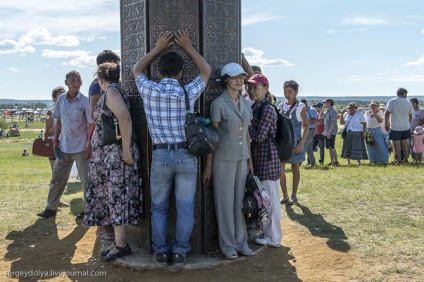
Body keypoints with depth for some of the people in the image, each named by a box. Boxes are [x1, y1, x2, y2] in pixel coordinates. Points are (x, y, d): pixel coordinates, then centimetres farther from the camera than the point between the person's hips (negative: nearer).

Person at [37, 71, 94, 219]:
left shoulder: (84, 101, -10)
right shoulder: (61, 99, 3)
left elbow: (91, 124, -10)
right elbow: (59, 121, 13)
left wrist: (90, 145, -13)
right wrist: (56, 140, 7)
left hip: (81, 148, -5)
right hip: (64, 146, 5)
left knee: (86, 179, 4)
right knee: (57, 177, 12)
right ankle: (51, 208, 23)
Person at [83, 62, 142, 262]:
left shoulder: (111, 90, -11)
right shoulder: (112, 91, 18)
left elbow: (125, 119, -23)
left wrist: (126, 150, -25)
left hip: (115, 153, -10)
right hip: (107, 154, 10)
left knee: (116, 195, -6)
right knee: (112, 195, 11)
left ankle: (121, 245, 0)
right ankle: (118, 241, 17)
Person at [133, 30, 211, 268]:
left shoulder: (149, 91, -3)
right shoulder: (188, 92, -5)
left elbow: (137, 70, 19)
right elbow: (206, 71, 15)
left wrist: (158, 48, 21)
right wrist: (188, 47, 20)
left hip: (161, 155, 1)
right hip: (186, 155, 0)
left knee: (159, 207, 13)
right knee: (185, 207, 7)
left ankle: (161, 252, 16)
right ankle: (180, 252, 11)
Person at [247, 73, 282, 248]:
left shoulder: (267, 109, -14)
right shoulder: (253, 108, 13)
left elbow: (260, 136, -18)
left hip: (267, 157, -9)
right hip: (257, 157, 9)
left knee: (270, 198, 0)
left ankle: (273, 237, 12)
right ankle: (267, 231, 30)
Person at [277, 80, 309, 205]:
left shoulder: (300, 106, -4)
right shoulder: (281, 106, 6)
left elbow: (306, 126, -4)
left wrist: (301, 143, -12)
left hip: (295, 142, -3)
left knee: (295, 168, 8)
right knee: (280, 170, -4)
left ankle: (294, 196, 18)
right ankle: (284, 195, 10)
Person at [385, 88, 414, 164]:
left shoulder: (392, 101, -8)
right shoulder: (408, 103, 2)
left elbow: (387, 114, -12)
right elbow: (410, 116, 11)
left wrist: (386, 125, -5)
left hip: (395, 127, -4)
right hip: (406, 127, 4)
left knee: (396, 143, 0)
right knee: (405, 143, 13)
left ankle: (399, 160, 1)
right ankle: (406, 159, 19)